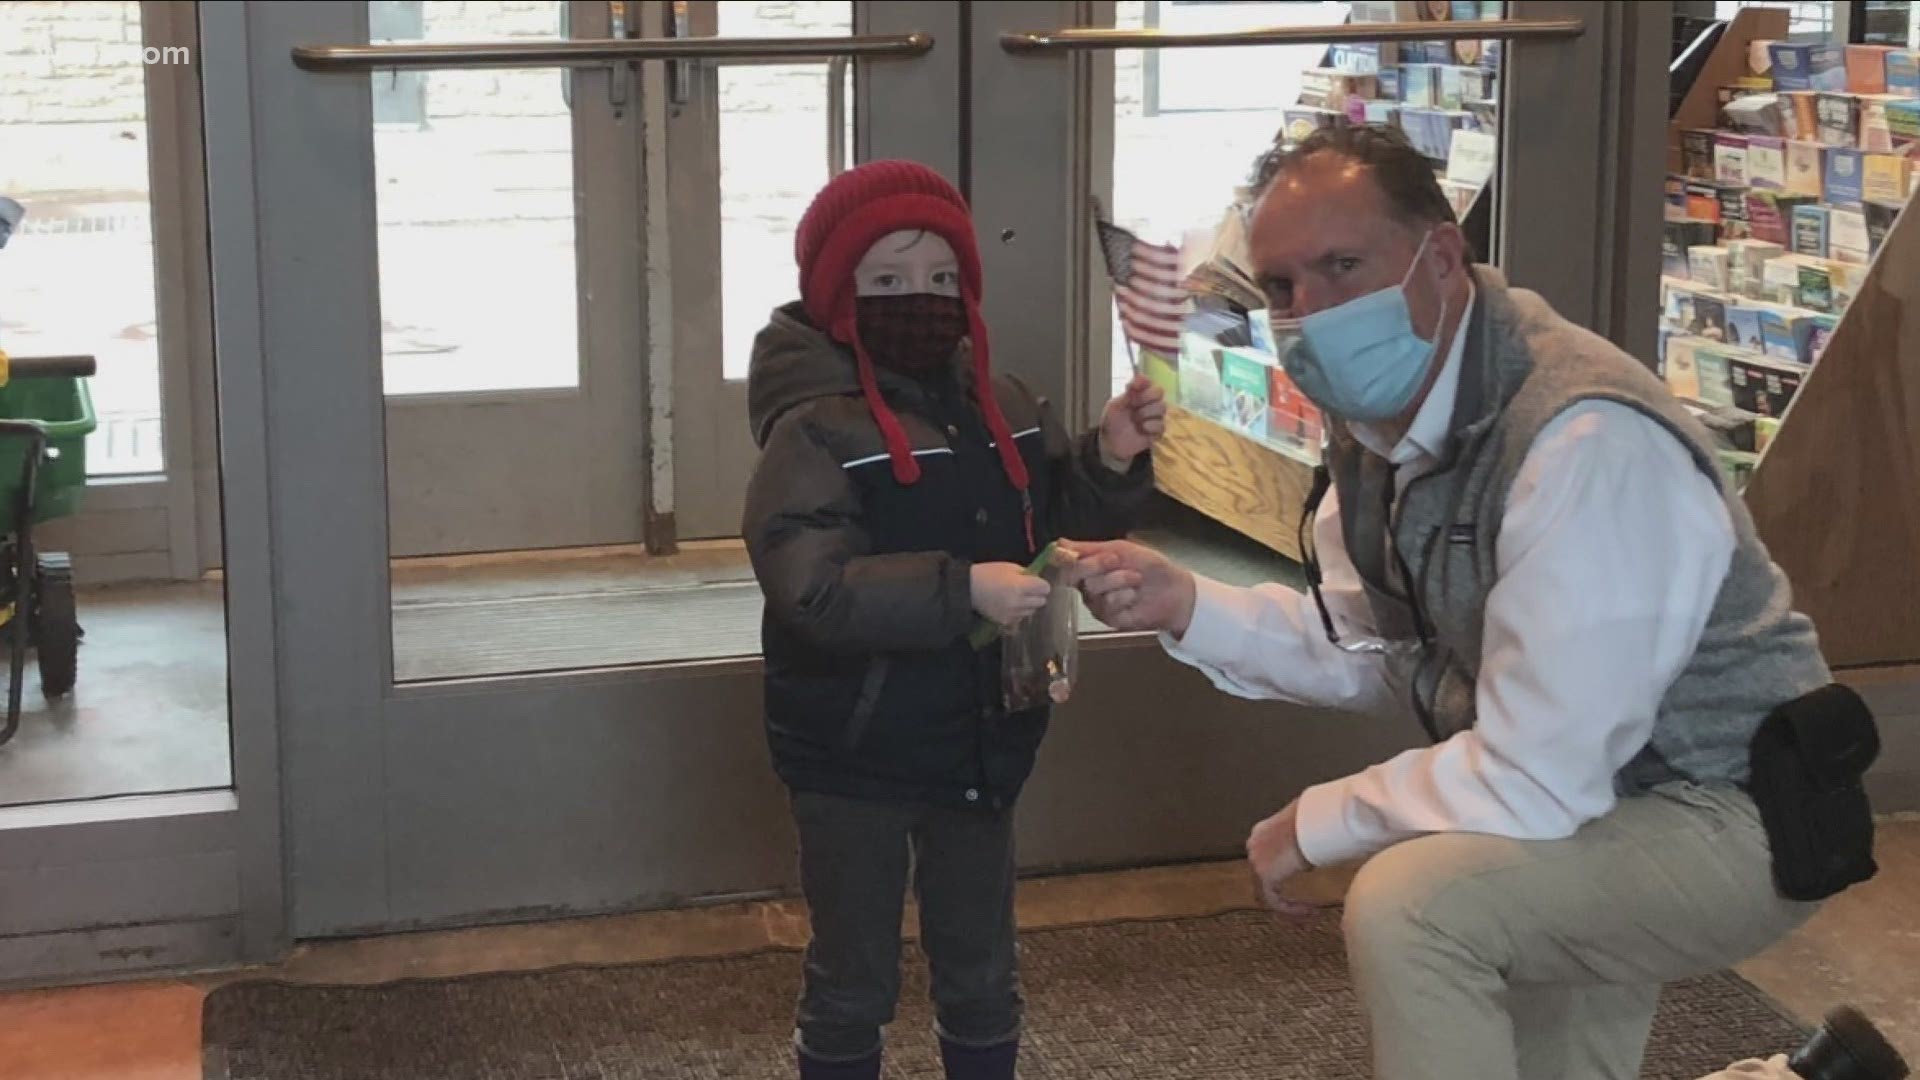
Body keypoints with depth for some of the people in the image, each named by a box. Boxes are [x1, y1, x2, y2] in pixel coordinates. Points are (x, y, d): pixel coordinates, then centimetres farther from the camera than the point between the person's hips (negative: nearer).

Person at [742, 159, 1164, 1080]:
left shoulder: (1000, 406, 1)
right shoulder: (813, 428, -18)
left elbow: (1062, 510, 14)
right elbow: (815, 591, -29)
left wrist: (1112, 459, -7)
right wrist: (963, 590, -36)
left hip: (978, 742, 6)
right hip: (853, 757, -6)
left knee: (981, 972, 20)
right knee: (854, 980, 10)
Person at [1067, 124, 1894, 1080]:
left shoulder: (1584, 441, -32)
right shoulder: (1378, 413, -3)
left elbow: (1536, 781, -32)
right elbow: (1376, 651, 9)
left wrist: (1315, 824, -18)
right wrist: (1187, 607, -7)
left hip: (1731, 817, -9)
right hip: (1589, 793, 9)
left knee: (1406, 904, -27)